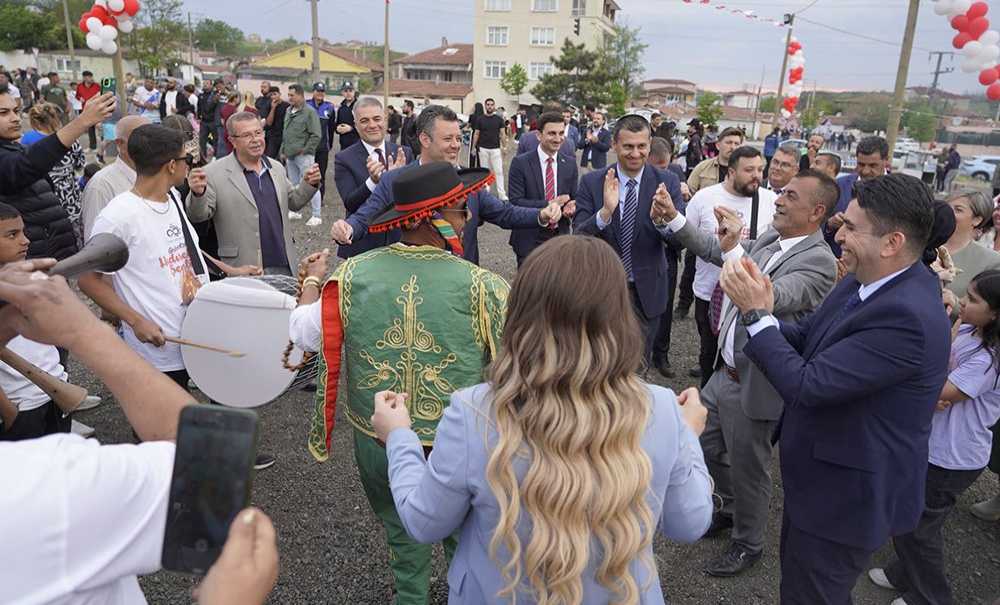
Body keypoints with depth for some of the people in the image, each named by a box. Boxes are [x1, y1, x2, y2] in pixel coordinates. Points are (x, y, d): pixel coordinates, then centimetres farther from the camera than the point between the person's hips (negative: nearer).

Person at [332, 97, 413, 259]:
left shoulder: (404, 153, 2)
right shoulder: (344, 159, -5)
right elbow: (349, 204, -14)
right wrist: (373, 181, -31)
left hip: (400, 241, 2)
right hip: (361, 246, -2)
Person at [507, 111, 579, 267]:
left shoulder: (570, 164, 5)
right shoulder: (520, 163, -8)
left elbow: (573, 198, 10)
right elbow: (515, 202, -13)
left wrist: (571, 207, -14)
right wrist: (548, 204, -24)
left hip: (560, 238, 4)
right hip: (529, 240, -4)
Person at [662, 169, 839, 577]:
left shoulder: (819, 261, -21)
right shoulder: (769, 239, 3)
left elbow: (770, 299, -36)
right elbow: (716, 252, 11)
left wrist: (734, 248, -43)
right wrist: (674, 217, 2)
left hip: (752, 385, -8)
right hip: (725, 371, 8)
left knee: (746, 468, 11)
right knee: (708, 447, 24)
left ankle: (748, 543, 37)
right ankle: (732, 510, 50)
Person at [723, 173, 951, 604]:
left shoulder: (907, 316, -32)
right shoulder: (863, 281, -3)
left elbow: (806, 385, -32)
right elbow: (806, 339, 3)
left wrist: (756, 312, -24)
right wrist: (763, 313, -18)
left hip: (847, 494, -9)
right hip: (825, 476, 9)